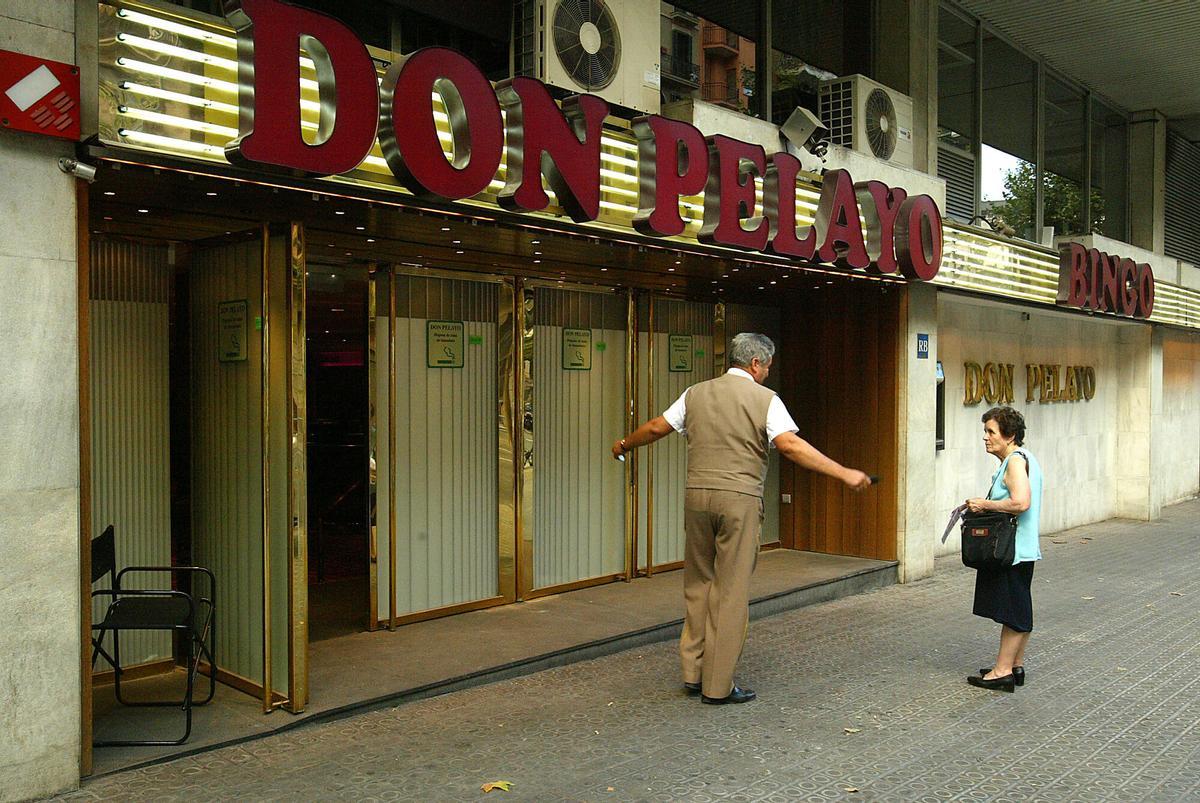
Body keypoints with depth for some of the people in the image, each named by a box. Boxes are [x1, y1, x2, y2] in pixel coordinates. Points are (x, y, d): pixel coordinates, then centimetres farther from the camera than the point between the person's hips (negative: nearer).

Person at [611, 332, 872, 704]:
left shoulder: (696, 393, 11)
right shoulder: (765, 399, -3)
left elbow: (655, 428, 17)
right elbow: (790, 445, -15)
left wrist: (624, 445, 35)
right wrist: (843, 473, -15)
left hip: (697, 495, 5)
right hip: (740, 499, -5)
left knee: (698, 583, 16)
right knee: (731, 590, 2)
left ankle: (694, 672, 22)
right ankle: (718, 685, 8)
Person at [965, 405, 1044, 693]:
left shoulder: (1015, 461, -17)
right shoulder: (1021, 458, 15)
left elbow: (1021, 502, -30)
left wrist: (984, 504, -19)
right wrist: (986, 505, 12)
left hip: (1012, 549, -11)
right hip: (1020, 548, 11)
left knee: (1011, 611, -4)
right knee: (1019, 610, 15)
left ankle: (1003, 671, 2)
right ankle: (1016, 666, 24)